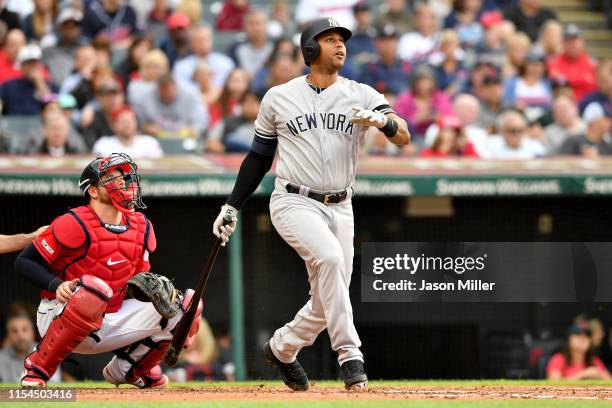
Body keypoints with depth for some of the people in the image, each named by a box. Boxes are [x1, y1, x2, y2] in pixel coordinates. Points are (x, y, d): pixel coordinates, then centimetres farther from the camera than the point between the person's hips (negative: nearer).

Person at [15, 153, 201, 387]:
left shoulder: (142, 227, 4)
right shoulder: (74, 225, -16)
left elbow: (140, 278, 15)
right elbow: (24, 262, -13)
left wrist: (150, 285, -9)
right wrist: (56, 285, -29)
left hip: (111, 325, 6)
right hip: (59, 318, -6)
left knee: (184, 304, -3)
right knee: (94, 290, -41)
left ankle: (127, 369, 13)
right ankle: (37, 367, -21)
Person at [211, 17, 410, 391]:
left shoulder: (362, 96, 4)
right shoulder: (279, 98, 4)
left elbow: (404, 136, -9)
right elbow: (259, 157, 13)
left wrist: (381, 120, -30)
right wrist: (231, 207, 11)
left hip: (340, 209, 3)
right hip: (294, 203, -3)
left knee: (326, 303, 5)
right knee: (330, 256, -31)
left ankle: (281, 349, 35)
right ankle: (350, 356, -28)